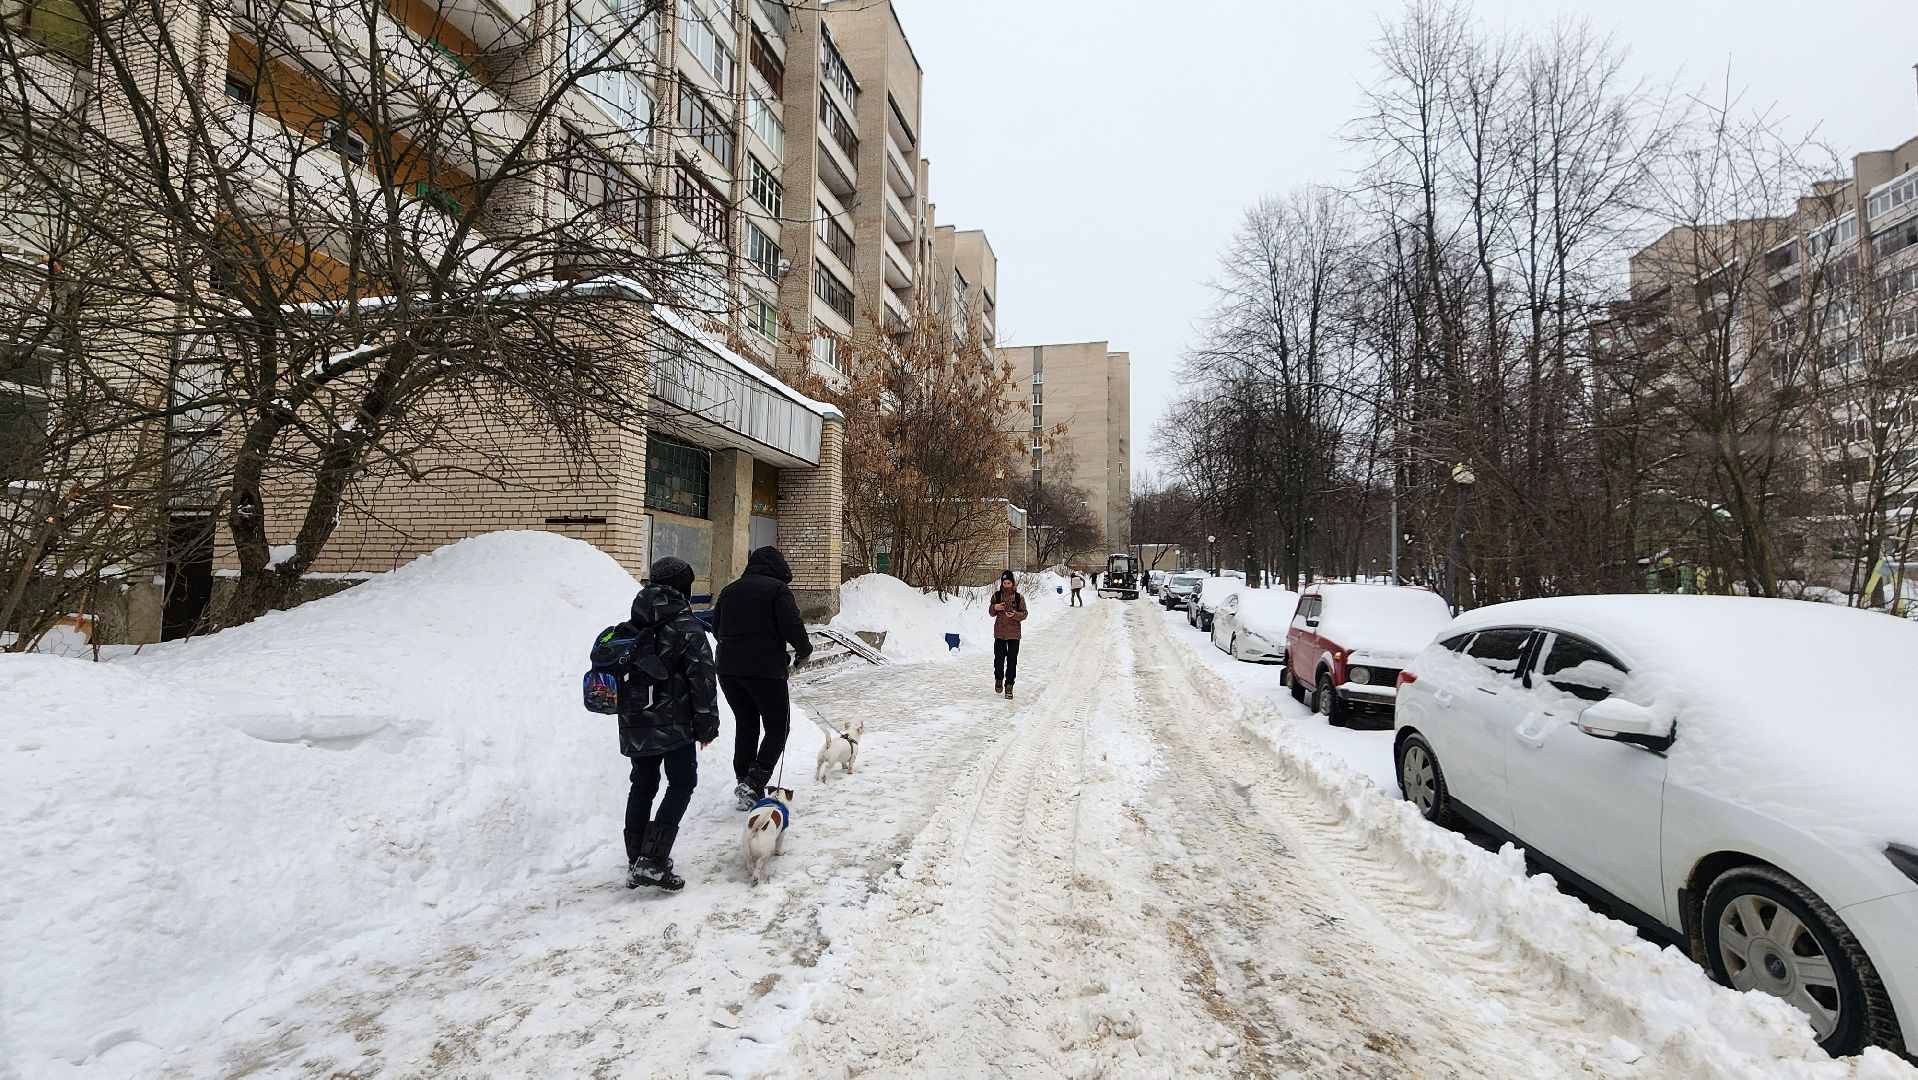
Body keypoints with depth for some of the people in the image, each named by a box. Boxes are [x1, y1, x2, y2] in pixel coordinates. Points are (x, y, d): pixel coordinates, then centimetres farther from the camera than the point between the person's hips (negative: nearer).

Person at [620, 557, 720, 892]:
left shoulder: (632, 625, 8)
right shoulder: (687, 626, -13)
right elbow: (702, 680, -13)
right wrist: (708, 726, -4)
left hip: (634, 725, 7)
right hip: (674, 724, -6)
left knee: (642, 786, 16)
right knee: (681, 784, 3)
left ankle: (635, 862, 22)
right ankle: (653, 861, -5)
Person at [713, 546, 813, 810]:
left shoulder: (729, 590, 15)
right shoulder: (778, 589, -5)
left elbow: (716, 629, 19)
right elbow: (792, 626, -13)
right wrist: (804, 651, 4)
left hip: (728, 669, 6)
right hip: (765, 670, -6)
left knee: (745, 726, 17)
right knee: (777, 727, 5)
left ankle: (744, 785, 20)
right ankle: (753, 783, -8)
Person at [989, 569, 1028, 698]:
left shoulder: (1019, 598, -1)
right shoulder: (996, 596, 3)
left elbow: (1024, 614, 1)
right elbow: (992, 614, 11)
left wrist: (1015, 614, -18)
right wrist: (995, 608, -10)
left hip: (1014, 634, -1)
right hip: (1000, 632, 1)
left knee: (1012, 660, 0)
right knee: (999, 658, 2)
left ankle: (1009, 685, 9)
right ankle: (999, 678, 28)